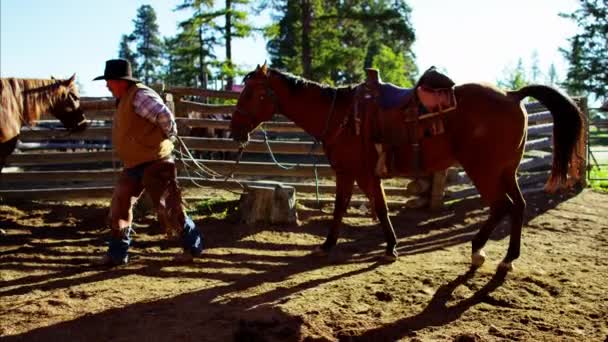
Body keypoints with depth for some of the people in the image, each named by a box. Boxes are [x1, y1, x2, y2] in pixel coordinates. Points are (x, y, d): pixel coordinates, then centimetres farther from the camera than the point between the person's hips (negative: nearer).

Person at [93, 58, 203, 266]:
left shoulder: (139, 96, -18)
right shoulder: (124, 99, 14)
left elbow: (165, 116, -29)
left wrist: (168, 136, -13)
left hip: (154, 163, -10)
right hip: (133, 165, 10)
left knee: (168, 209, -2)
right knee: (119, 207, 9)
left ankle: (193, 246, 15)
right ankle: (117, 253, 20)